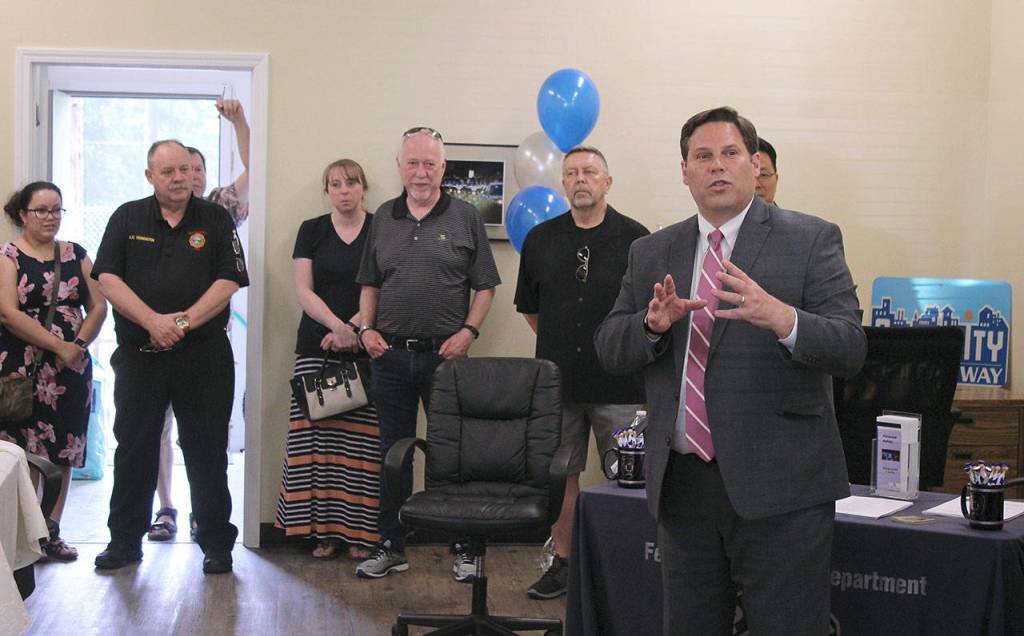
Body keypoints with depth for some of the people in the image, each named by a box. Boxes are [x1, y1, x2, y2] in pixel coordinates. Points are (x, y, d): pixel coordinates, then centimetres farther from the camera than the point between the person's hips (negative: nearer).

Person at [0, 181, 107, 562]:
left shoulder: (76, 255, 12)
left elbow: (98, 307, 8)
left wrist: (78, 345, -9)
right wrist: (59, 346, -16)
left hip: (70, 371, 4)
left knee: (63, 452, 5)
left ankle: (51, 532, 13)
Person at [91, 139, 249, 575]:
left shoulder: (215, 219, 5)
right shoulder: (127, 218, 8)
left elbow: (229, 281, -3)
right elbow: (108, 278, -1)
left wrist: (185, 321, -15)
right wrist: (153, 321, -14)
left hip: (204, 354, -1)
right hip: (138, 354, 1)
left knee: (207, 450, 3)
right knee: (134, 448, 7)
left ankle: (216, 542, 13)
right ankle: (125, 540, 19)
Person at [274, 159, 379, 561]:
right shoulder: (311, 231, 9)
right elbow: (304, 291, 2)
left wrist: (352, 328, -11)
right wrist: (337, 326, -13)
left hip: (367, 350, -1)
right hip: (316, 347, 1)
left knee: (363, 440, -5)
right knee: (317, 435, -3)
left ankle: (359, 531, 2)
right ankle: (324, 529, 5)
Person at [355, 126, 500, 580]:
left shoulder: (465, 218, 3)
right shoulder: (383, 218, 11)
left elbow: (485, 286, 3)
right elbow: (370, 284, 16)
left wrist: (468, 331, -10)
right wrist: (367, 328, 2)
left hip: (445, 355, -3)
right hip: (390, 354, 3)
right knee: (393, 452, 9)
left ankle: (463, 548, 13)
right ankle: (391, 547, 19)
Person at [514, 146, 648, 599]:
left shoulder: (635, 239, -2)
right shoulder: (540, 240, 7)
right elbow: (529, 306, 18)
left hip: (620, 385, -3)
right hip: (558, 380, 3)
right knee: (561, 475, 9)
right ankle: (562, 563, 20)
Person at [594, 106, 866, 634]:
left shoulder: (811, 240, -1)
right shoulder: (650, 254, 12)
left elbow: (849, 351, -10)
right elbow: (609, 349, 6)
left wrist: (783, 319, -30)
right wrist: (653, 324, -15)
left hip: (780, 486, -4)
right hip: (681, 485, 4)